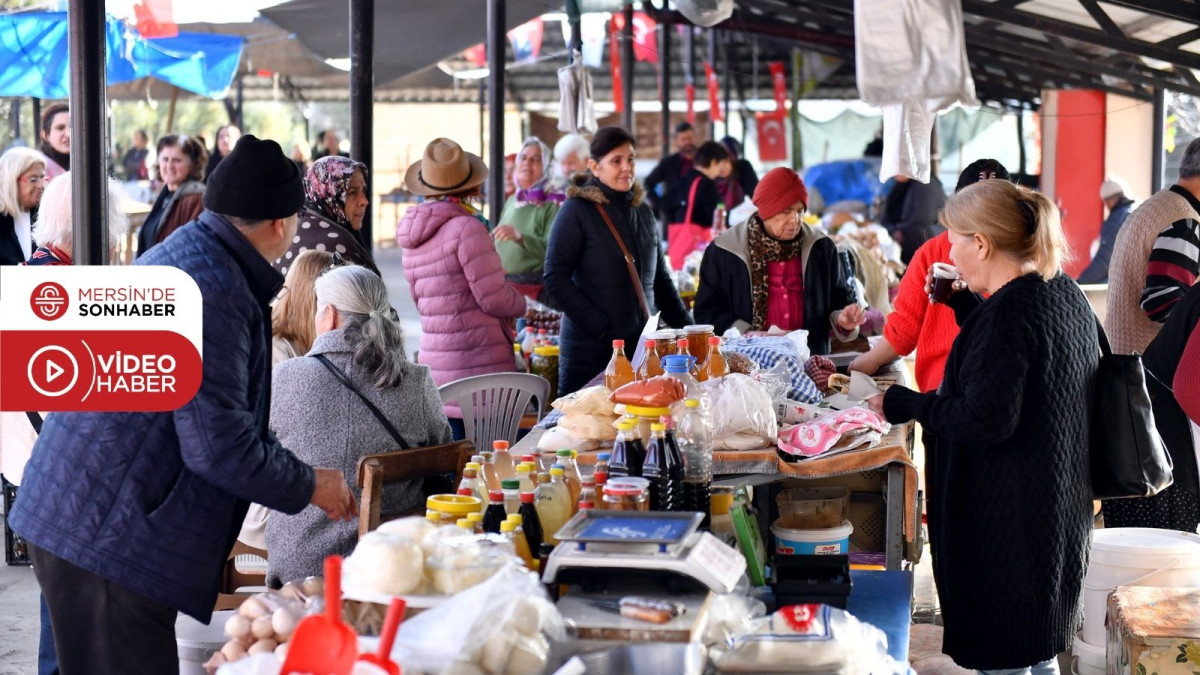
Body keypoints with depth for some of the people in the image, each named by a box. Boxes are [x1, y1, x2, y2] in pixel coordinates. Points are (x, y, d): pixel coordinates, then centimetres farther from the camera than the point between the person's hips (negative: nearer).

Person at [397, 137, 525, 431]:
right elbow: (494, 299, -13)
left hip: (434, 362, 8)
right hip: (478, 367, -8)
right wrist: (520, 302, 8)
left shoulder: (413, 238, 12)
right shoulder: (467, 228, -13)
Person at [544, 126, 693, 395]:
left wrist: (686, 327, 10)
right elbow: (556, 278, -11)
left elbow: (660, 279, 19)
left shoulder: (642, 212, 13)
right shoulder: (577, 211, -5)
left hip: (640, 343, 5)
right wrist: (599, 327, -15)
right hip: (590, 348, -5)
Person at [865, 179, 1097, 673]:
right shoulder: (1065, 294, 7)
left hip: (1007, 518, -10)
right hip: (1059, 508, 10)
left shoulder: (1010, 311, -22)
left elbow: (985, 419, -26)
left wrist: (904, 405, -15)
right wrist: (966, 305, 17)